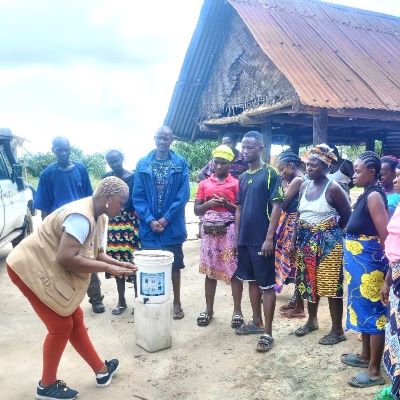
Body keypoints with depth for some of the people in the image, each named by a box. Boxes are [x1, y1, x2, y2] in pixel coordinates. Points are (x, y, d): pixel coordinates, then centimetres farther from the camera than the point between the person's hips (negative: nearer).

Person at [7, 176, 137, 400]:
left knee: (75, 319, 13)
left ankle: (101, 370, 25)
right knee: (61, 326, -2)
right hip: (31, 268, -9)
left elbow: (95, 254, 7)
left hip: (50, 270, 9)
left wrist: (120, 264, -9)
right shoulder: (81, 216, -28)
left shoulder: (99, 217, 2)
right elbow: (66, 258, -34)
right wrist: (108, 268, -28)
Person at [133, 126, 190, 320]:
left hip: (172, 226, -1)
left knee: (174, 265, 10)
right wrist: (150, 220, -12)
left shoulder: (181, 164, -2)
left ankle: (176, 302, 25)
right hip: (149, 225, 1)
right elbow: (138, 196, -1)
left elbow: (183, 195, -8)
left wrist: (166, 219, -14)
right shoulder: (143, 164, 2)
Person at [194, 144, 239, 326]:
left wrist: (227, 204, -16)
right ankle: (209, 309, 19)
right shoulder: (204, 184, 10)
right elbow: (197, 210, 8)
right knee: (210, 270, 8)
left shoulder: (236, 183, 2)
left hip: (229, 231, -2)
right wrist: (208, 204, -12)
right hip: (209, 230, 3)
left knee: (233, 270, 2)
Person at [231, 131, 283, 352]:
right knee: (252, 281, 16)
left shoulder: (270, 174, -8)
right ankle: (257, 322, 30)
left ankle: (267, 332, 8)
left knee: (267, 285, 1)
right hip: (245, 239, 7)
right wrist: (236, 235, 11)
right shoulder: (243, 177, 12)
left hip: (262, 239, -7)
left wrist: (269, 238, -17)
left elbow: (276, 207, -12)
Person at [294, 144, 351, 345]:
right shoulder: (304, 186, 6)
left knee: (330, 286, -1)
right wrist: (295, 239, 8)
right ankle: (312, 320, 34)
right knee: (309, 283, 16)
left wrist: (330, 231, 5)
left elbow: (347, 216, -5)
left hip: (328, 242, -6)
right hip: (306, 241, 7)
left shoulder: (333, 188, -14)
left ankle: (337, 330, 13)